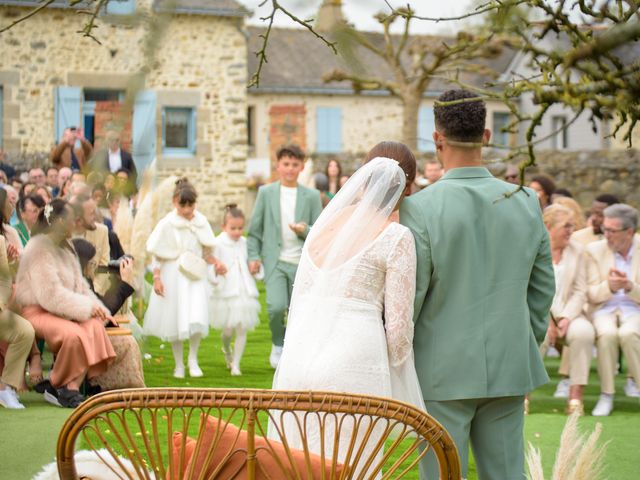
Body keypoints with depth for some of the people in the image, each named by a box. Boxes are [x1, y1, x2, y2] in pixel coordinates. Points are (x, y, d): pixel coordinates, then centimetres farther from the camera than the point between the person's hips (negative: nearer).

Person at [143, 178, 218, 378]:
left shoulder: (201, 222, 3)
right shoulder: (167, 224, -6)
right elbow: (158, 254, -4)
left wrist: (215, 262, -2)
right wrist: (156, 277, -10)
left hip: (195, 276, 2)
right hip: (173, 276, -2)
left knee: (197, 318, -11)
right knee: (175, 321, 5)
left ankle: (193, 358, 8)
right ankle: (179, 364, 18)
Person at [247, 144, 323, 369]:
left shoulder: (312, 196, 6)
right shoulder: (266, 193, 6)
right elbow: (255, 229, 9)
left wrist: (305, 231, -14)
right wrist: (253, 256, -1)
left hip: (302, 263, 1)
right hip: (275, 261, -1)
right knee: (276, 307, -19)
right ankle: (278, 344, 8)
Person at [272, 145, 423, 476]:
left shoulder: (323, 223, 13)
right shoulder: (395, 237, -5)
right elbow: (398, 323, -4)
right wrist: (394, 377, 12)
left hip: (298, 361, 6)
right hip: (352, 364, -6)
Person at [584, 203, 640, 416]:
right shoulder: (595, 250, 5)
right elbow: (591, 294, 1)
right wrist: (609, 287, -21)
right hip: (604, 309, 1)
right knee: (607, 334, -34)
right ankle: (607, 395, -21)